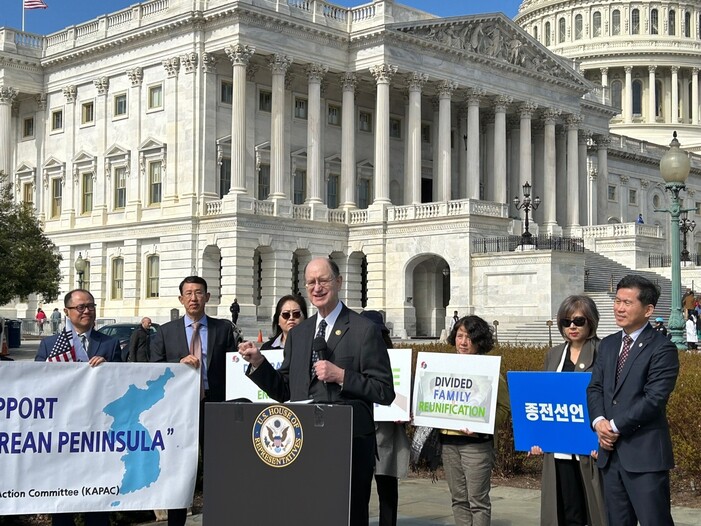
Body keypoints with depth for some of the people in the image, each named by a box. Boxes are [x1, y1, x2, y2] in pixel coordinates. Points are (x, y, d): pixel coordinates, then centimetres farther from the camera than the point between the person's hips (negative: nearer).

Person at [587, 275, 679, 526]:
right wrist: (599, 421, -7)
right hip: (611, 451, 7)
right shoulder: (608, 344, 15)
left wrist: (616, 426, -13)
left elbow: (654, 399, -16)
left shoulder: (662, 348, -8)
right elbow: (594, 388, 12)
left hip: (645, 454, -7)